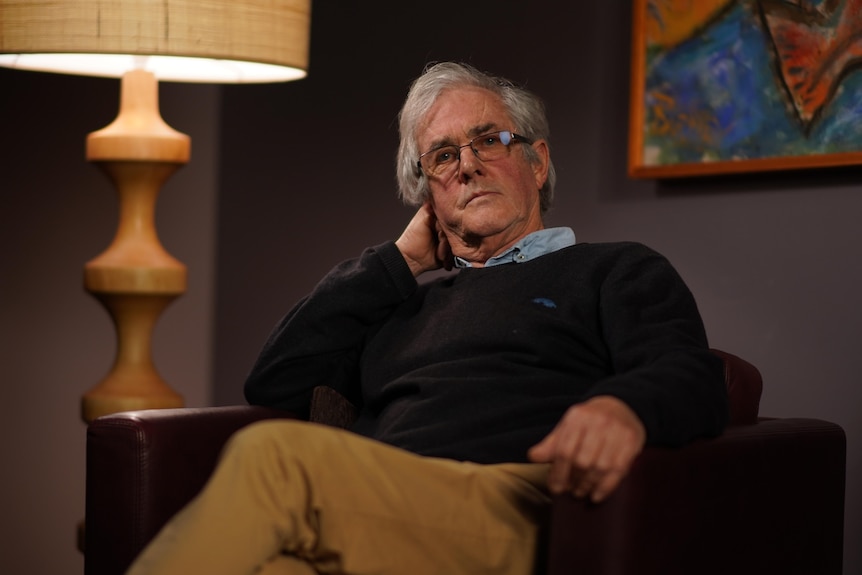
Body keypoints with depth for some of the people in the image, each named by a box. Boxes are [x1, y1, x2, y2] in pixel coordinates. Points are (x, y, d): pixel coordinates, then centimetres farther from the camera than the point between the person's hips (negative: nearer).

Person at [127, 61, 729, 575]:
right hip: (375, 517, 4)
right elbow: (274, 384, 23)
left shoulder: (618, 271, 22)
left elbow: (692, 380, 1)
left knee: (275, 456, -30)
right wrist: (402, 259, 26)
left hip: (508, 513, -3)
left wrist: (625, 407, -26)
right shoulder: (410, 305, 34)